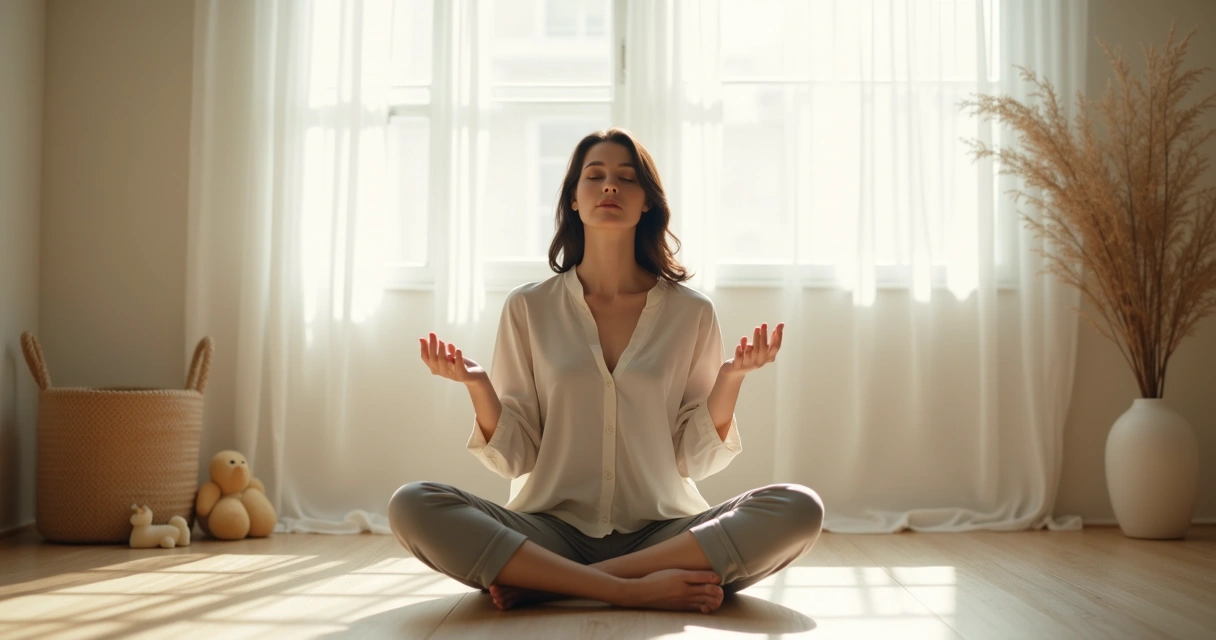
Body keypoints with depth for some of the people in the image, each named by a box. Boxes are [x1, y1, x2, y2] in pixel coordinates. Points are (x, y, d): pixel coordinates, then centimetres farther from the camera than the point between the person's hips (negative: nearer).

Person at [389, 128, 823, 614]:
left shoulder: (691, 312, 5)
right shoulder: (528, 308, 5)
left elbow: (696, 457, 3)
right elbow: (513, 456, 2)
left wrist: (731, 378, -12)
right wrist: (476, 384, -15)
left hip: (663, 532, 1)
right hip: (552, 530, 0)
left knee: (799, 509, -27)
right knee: (411, 506, -25)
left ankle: (545, 585, -23)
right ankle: (636, 590, -25)